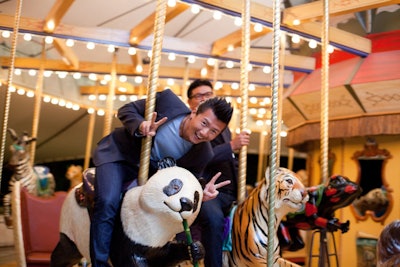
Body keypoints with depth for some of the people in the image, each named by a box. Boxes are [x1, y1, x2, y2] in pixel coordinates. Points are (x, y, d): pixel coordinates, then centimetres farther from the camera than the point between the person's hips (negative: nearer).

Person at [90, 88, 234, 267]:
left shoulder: (203, 155, -21)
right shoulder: (168, 101, -27)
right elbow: (126, 109, -15)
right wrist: (140, 125, -36)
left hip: (151, 170, 3)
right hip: (118, 154, -3)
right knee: (107, 204, -24)